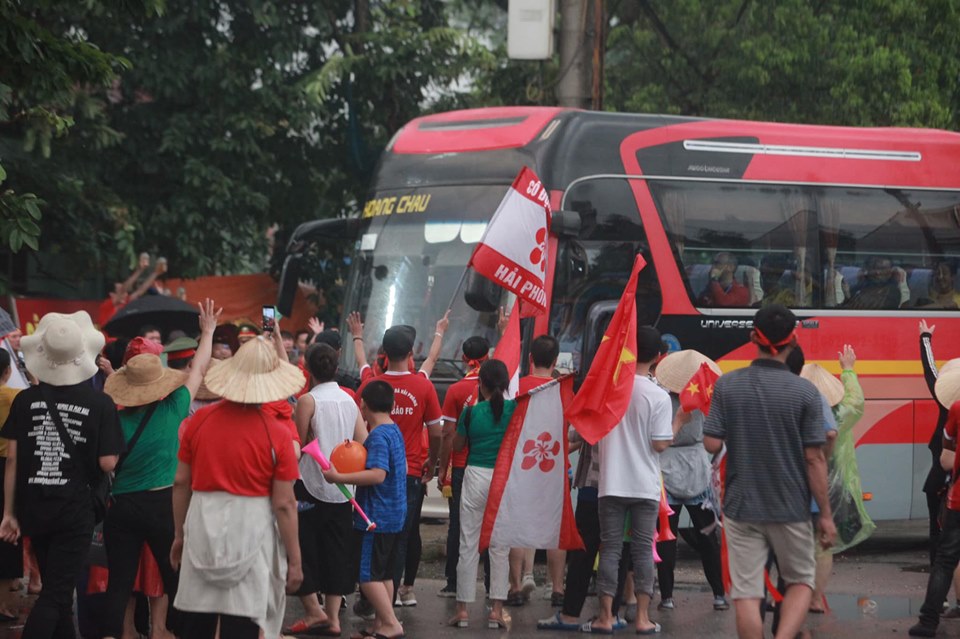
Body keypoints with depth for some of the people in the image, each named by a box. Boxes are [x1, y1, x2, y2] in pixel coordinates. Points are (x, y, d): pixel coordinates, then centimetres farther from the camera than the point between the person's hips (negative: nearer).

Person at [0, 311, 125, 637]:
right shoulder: (100, 404, -9)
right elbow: (107, 463, -11)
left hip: (35, 509, 4)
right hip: (75, 511, -4)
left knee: (57, 589, 19)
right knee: (55, 595, -5)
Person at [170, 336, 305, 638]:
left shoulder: (200, 420, -1)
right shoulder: (276, 434, -11)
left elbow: (181, 483, 6)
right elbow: (284, 504, -9)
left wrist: (179, 534, 19)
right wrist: (294, 559, 0)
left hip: (203, 527, 3)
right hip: (250, 532, -3)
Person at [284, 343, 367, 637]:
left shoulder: (308, 400, -10)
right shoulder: (350, 401, 7)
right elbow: (363, 444, 7)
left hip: (311, 486, -6)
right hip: (342, 488, 6)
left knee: (303, 548, 4)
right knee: (337, 553, 8)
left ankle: (313, 610, 0)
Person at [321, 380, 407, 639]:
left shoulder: (378, 436, -18)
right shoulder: (395, 431, 12)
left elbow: (378, 474, -29)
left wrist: (339, 477, -30)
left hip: (375, 518, -10)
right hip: (396, 517, 10)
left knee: (367, 574, -7)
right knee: (384, 574, 14)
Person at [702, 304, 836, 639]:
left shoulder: (727, 385, -5)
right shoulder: (805, 392, -9)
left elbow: (712, 445, -6)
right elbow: (814, 459, -9)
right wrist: (826, 515, -1)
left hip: (741, 506, 1)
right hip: (791, 509, -1)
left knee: (746, 592, 5)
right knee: (801, 580, 15)